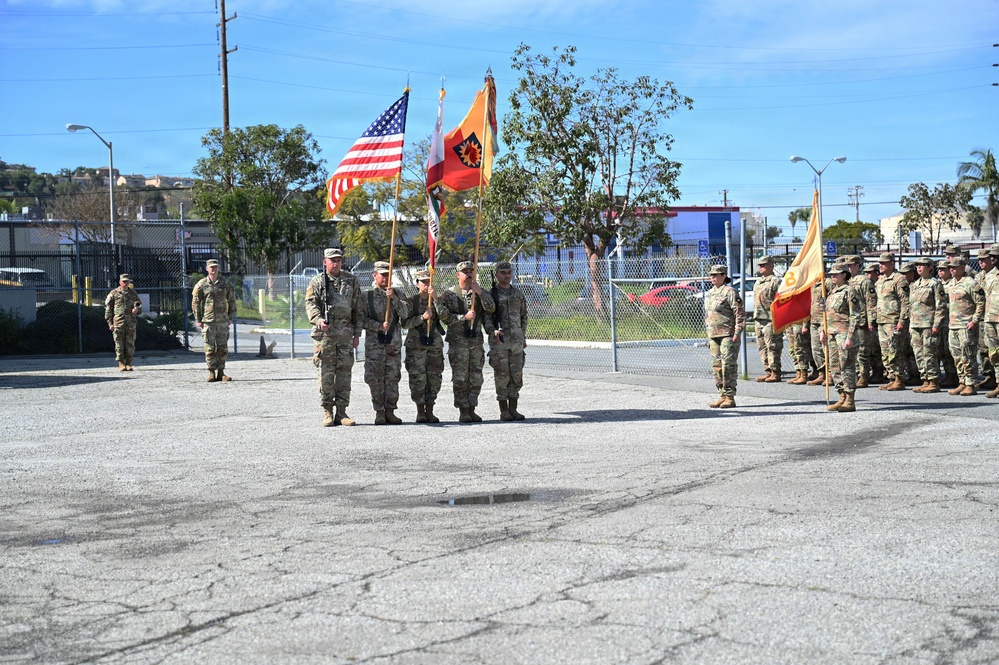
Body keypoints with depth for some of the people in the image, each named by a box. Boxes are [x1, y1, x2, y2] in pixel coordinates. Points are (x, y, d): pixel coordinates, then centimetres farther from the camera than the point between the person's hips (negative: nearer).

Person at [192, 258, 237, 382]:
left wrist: (231, 317, 6)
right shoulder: (201, 284, 1)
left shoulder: (225, 283, 6)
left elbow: (232, 301, 11)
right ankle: (212, 373, 5)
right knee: (210, 348, -1)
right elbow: (195, 303, 3)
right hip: (208, 321, -2)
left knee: (223, 347, 3)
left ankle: (221, 372, 11)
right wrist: (198, 320, -2)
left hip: (223, 321, 2)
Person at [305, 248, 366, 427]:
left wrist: (357, 333, 8)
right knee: (326, 374, -3)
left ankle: (341, 412, 9)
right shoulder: (317, 282, 5)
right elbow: (311, 304, -6)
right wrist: (319, 320, -26)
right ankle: (327, 412, 4)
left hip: (346, 334, 2)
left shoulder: (352, 281, 12)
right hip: (325, 333, -2)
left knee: (344, 373, 3)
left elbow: (359, 309, 13)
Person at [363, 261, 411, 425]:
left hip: (394, 342, 2)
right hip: (374, 342, -2)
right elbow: (362, 319, -2)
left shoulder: (397, 294, 10)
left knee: (393, 377, 3)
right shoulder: (367, 295, 3)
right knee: (375, 378, -2)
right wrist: (379, 326, -15)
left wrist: (394, 298, -15)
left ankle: (390, 411, 9)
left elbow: (405, 314, -4)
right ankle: (379, 412, 5)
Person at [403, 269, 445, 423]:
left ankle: (430, 411, 12)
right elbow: (405, 323, -6)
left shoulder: (437, 300, 9)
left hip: (435, 344, 3)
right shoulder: (411, 301, 2)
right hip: (416, 345, -2)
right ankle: (420, 411, 6)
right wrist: (422, 317, -17)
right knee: (418, 378, -4)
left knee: (434, 378, 3)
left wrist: (435, 298, -17)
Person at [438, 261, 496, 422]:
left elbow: (491, 309, -4)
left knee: (476, 378, 5)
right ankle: (463, 411, 3)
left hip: (476, 341, 4)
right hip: (458, 341, -4)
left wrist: (480, 292, -15)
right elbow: (444, 316, -8)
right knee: (460, 378, -3)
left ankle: (472, 409, 14)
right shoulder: (450, 294, 0)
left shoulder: (480, 293, 11)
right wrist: (464, 317, -16)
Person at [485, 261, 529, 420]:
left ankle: (513, 409, 13)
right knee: (502, 375, -2)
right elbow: (486, 317, -6)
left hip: (517, 341, 4)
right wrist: (492, 331, -23)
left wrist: (523, 337, 14)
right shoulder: (490, 294, -1)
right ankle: (503, 410, 5)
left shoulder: (518, 293, 12)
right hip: (498, 341, -4)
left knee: (517, 375, 4)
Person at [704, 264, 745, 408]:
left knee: (728, 365, -8)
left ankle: (730, 397, -5)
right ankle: (722, 395, 16)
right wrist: (708, 334, 19)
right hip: (714, 336, 8)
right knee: (717, 366, 8)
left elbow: (740, 313, -11)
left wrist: (737, 333, -15)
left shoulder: (729, 292, -8)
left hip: (728, 335, -8)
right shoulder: (708, 294, 16)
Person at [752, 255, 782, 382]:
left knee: (772, 347, -7)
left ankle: (775, 373, -4)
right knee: (762, 347, 10)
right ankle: (768, 372, 16)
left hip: (770, 319, -9)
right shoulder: (758, 282, 20)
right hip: (759, 319, 9)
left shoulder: (776, 281, -7)